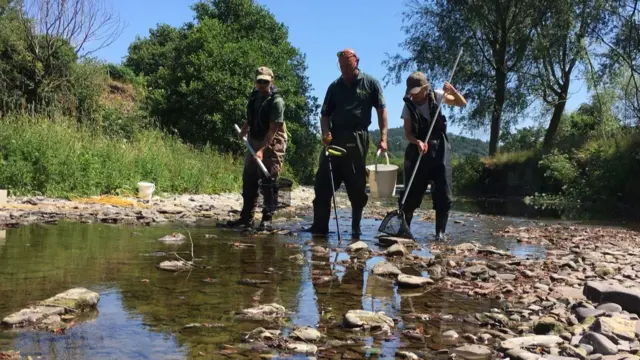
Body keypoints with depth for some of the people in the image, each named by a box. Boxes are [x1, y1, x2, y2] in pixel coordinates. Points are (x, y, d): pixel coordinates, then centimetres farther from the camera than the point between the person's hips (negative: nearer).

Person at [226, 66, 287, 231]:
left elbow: (273, 129, -20)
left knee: (268, 181, -7)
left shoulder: (276, 101, -15)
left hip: (272, 144, -7)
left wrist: (262, 150, -26)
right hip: (254, 141, 7)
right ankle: (246, 217, 16)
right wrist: (243, 131, 8)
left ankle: (267, 219, -1)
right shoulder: (254, 96, 7)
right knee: (249, 180, 8)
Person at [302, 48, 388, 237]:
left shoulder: (370, 83, 4)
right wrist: (325, 132, -5)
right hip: (334, 138, 3)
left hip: (357, 139, -3)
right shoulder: (335, 86, 13)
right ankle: (320, 225, 3)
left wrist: (383, 137, -7)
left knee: (357, 186, 3)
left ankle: (356, 227, 14)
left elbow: (381, 110, 2)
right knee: (323, 183, -2)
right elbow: (325, 114, 14)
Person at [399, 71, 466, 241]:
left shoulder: (436, 96, -3)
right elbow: (408, 133, -10)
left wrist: (453, 90, -15)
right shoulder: (408, 106, -5)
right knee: (412, 194, 2)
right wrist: (418, 142, -31)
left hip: (440, 150, 1)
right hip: (417, 150, 0)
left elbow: (462, 103, 5)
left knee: (443, 195, -3)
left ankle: (440, 232, 5)